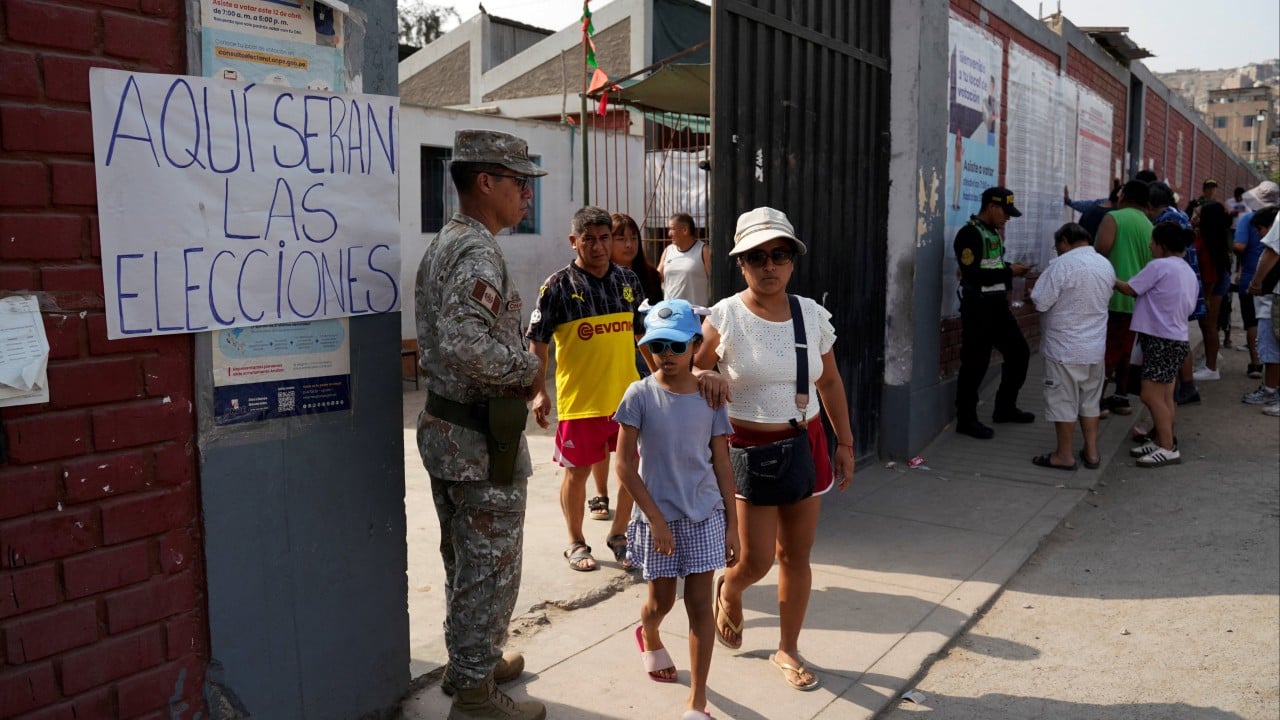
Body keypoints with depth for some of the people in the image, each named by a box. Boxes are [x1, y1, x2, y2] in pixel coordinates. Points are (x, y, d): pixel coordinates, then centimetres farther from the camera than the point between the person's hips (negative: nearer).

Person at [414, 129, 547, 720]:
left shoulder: (441, 244, 12)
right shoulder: (479, 252, -20)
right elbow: (466, 342, -34)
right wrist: (527, 365, -18)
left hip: (442, 425, 10)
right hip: (482, 438, -10)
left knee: (463, 559, 22)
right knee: (491, 567, 3)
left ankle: (469, 661, 38)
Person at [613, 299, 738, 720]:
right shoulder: (640, 395, -10)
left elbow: (722, 464, 1)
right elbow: (624, 466, -10)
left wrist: (732, 524, 1)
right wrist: (655, 518, -14)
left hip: (705, 516, 1)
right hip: (658, 516, -1)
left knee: (699, 604, 2)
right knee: (661, 601, 15)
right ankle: (648, 637, 51)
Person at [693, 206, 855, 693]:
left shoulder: (814, 315, 0)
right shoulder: (724, 318, -11)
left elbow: (830, 383, 11)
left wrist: (845, 443, 12)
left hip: (805, 444, 4)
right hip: (748, 448, -3)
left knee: (795, 556, 10)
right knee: (757, 560, 0)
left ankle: (788, 650, 30)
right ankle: (728, 591, 38)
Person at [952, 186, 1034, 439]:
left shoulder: (994, 232, 13)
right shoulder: (970, 234, -15)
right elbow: (972, 274, -24)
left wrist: (1012, 270, 3)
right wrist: (1009, 272, -17)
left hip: (997, 305, 9)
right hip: (978, 307, -9)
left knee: (1019, 352, 15)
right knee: (975, 364, -4)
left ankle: (1004, 408, 28)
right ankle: (966, 420, 7)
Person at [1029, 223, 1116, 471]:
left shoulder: (1063, 264, -17)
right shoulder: (1106, 265, 7)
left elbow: (1041, 302, -18)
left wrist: (1033, 293, 3)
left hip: (1064, 347, -7)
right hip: (1095, 346, 7)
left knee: (1063, 402, 3)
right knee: (1090, 400, 17)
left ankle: (1064, 455, 12)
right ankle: (1091, 452, 23)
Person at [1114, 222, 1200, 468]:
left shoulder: (1159, 266, -14)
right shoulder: (1188, 272, 14)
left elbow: (1130, 289, -7)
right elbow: (1188, 307, 19)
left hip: (1161, 339, -10)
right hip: (1175, 338, 10)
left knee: (1151, 395, -7)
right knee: (1164, 396, 13)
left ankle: (1168, 448, -6)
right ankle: (1162, 441, 19)